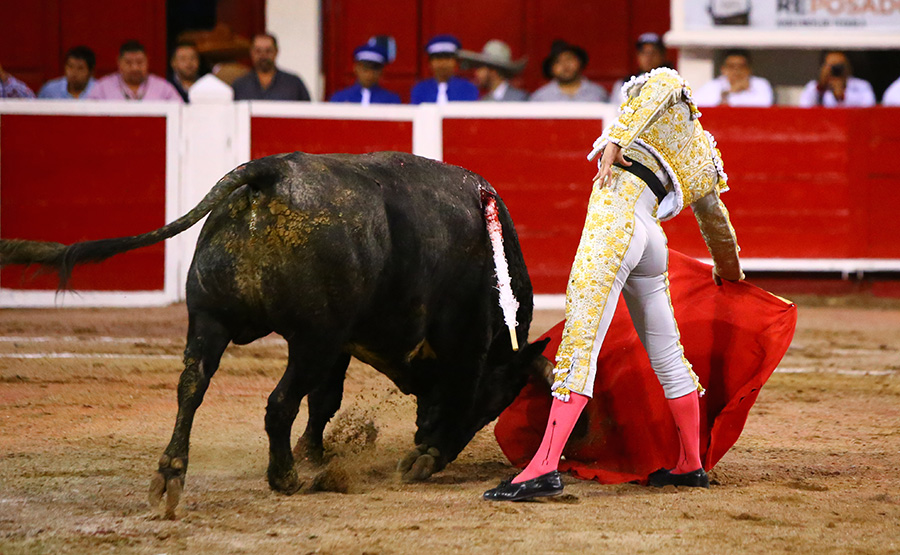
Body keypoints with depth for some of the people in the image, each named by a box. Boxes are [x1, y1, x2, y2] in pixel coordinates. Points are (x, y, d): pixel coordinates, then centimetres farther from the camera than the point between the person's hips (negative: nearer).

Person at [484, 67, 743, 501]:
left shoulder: (671, 93, 16)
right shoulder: (703, 164, 31)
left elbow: (660, 85, -10)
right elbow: (718, 225, 45)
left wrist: (615, 141, -18)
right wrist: (729, 271, 63)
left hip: (615, 218, -8)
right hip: (651, 238, 8)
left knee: (580, 343, -16)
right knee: (667, 355, 21)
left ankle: (545, 467, -25)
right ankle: (691, 465, 30)